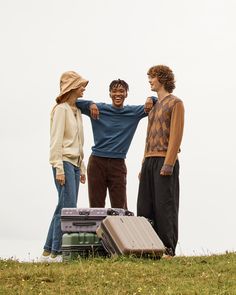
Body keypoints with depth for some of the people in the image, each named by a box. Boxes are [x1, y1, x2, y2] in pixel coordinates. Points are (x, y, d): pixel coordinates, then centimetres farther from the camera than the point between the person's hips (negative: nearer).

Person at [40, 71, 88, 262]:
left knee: (64, 209, 6)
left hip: (75, 163, 9)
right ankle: (56, 252, -11)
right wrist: (59, 169, -18)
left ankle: (49, 252, 10)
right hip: (64, 162, -9)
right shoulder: (61, 109, -7)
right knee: (68, 208, -13)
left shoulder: (77, 111, 19)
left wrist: (82, 168, 20)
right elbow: (56, 141, -13)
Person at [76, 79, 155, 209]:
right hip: (97, 162, -1)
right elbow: (74, 102, 1)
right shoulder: (99, 108, 4)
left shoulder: (133, 112, 8)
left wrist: (150, 100, -9)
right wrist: (90, 104, -15)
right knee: (96, 205, 3)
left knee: (119, 207, 0)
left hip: (118, 164, 1)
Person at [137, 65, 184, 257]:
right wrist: (144, 165, 15)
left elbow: (176, 135, -11)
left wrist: (168, 164, -18)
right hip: (149, 161, 8)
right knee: (145, 207, 2)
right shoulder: (154, 106, 22)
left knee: (165, 206, -7)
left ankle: (168, 249, -4)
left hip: (165, 161, -8)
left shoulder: (175, 103, -1)